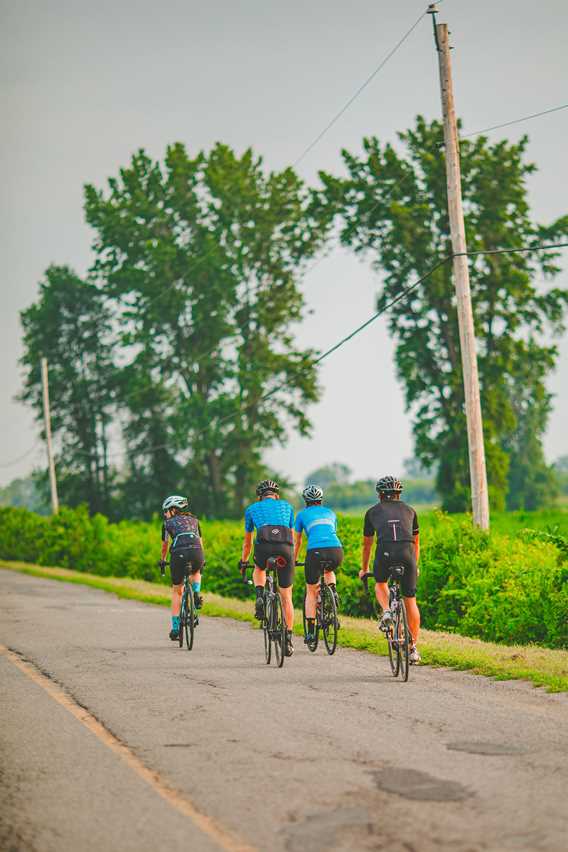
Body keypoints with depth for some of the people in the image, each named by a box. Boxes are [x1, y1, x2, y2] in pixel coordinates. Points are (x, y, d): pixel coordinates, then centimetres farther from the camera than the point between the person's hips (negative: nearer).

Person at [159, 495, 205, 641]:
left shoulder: (168, 523, 21)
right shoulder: (193, 520, 28)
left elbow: (164, 545, 32)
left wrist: (162, 561, 49)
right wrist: (202, 561, 48)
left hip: (179, 554, -2)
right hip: (197, 553, 2)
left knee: (176, 591, 16)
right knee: (196, 573, 39)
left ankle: (175, 628, 11)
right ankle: (196, 595, 10)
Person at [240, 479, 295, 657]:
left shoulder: (252, 508, 28)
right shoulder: (286, 506, 30)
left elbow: (247, 541, 36)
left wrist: (243, 561, 51)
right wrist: (292, 558, 52)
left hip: (264, 545, -1)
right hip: (286, 546, 1)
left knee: (259, 570, 35)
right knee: (286, 597, 12)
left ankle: (260, 597, 7)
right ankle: (288, 640, 10)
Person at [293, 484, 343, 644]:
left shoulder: (302, 514, 21)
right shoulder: (330, 513, 28)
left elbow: (297, 542, 29)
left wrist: (293, 560, 44)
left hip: (315, 552, -3)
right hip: (337, 551, 3)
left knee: (311, 592, 14)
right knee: (329, 571, 39)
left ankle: (310, 632, 9)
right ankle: (333, 592, 11)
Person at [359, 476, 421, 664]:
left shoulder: (373, 512, 24)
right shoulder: (409, 510, 27)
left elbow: (367, 544, 33)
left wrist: (364, 569, 47)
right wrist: (415, 566, 53)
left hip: (385, 553, -1)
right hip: (408, 554, 1)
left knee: (380, 584, 31)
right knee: (410, 600, 12)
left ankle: (386, 612, 2)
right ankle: (414, 649, 12)